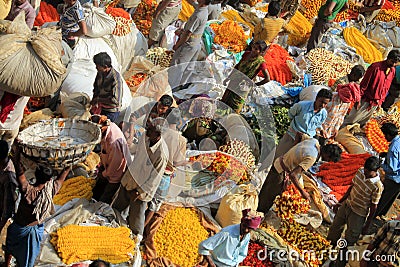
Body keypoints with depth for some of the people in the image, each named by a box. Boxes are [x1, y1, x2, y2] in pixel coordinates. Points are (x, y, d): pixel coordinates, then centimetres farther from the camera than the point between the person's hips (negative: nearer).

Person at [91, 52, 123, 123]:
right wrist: (95, 102, -2)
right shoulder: (100, 73, 0)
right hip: (99, 107, 7)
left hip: (111, 112, -7)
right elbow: (96, 90, 16)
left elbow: (115, 101, -25)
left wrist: (99, 101, -16)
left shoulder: (115, 78, -23)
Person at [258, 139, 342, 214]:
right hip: (280, 173, -9)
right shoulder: (311, 158, -34)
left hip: (278, 162, 9)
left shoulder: (314, 141, -11)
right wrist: (303, 192, -25)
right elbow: (293, 175, -37)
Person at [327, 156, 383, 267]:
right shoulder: (360, 171, -9)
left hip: (358, 215, -6)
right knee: (335, 229, 23)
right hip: (346, 205, 6)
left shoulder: (377, 186, -27)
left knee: (348, 241, 8)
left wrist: (367, 225, -9)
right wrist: (340, 202, 15)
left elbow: (373, 207, -17)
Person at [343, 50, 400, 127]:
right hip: (366, 100, -5)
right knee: (351, 120, 2)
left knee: (362, 123, 13)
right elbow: (364, 83, -12)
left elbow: (386, 88, 12)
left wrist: (381, 101, 12)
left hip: (375, 103, 5)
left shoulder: (393, 71, 2)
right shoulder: (376, 67, -16)